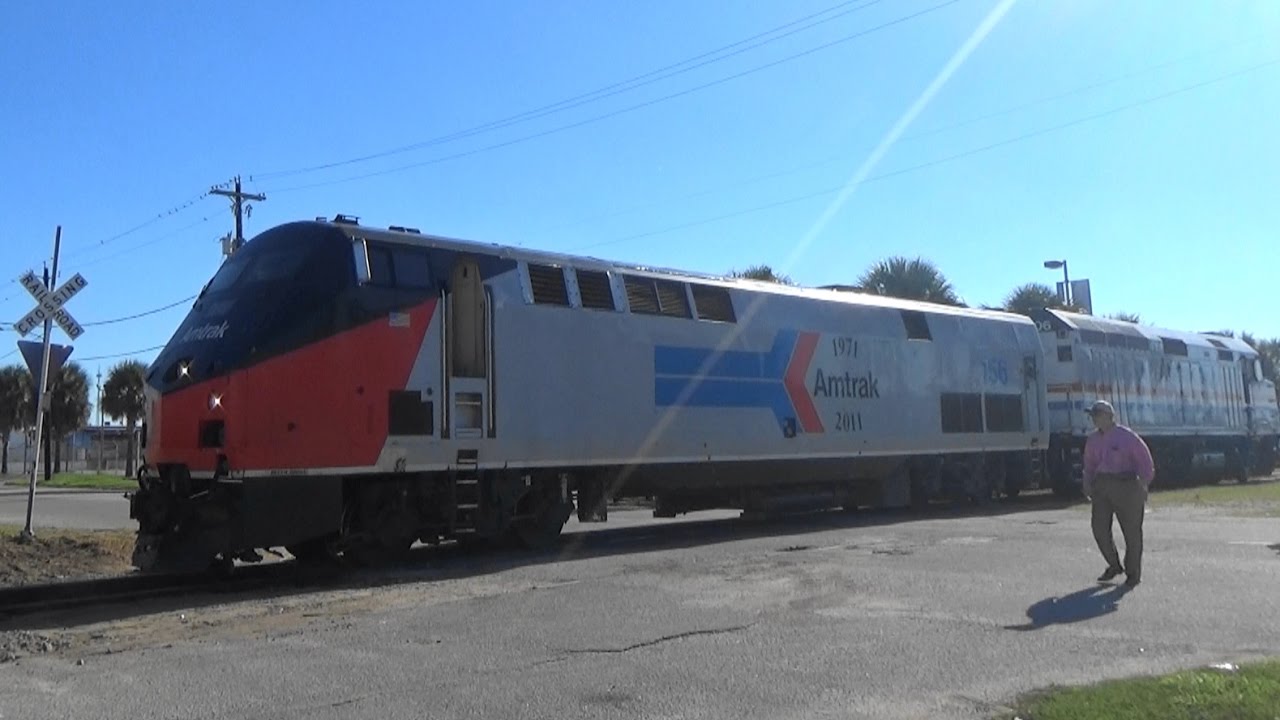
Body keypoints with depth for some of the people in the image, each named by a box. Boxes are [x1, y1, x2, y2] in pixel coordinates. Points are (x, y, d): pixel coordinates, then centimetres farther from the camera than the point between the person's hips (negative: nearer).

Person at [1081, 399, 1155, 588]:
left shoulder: (1127, 437, -8)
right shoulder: (1093, 440, 10)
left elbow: (1145, 461, -4)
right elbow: (1089, 464, 21)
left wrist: (1143, 486, -10)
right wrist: (1088, 484, 8)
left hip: (1126, 485, -5)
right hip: (1101, 486, 5)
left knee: (1131, 530, 3)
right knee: (1100, 527, -3)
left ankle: (1133, 572, 16)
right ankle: (1114, 566, 17)